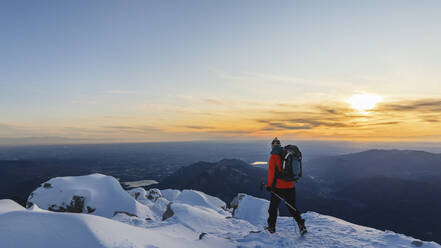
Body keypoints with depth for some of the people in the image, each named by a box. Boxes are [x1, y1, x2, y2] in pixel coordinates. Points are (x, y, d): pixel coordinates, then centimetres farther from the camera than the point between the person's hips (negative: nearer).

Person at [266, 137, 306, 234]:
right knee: (292, 207, 16)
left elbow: (271, 171, -15)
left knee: (273, 207, 11)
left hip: (278, 187, -5)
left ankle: (271, 227, 19)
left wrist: (269, 185, -10)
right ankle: (301, 225, 3)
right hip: (290, 186, 5)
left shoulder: (274, 156, -11)